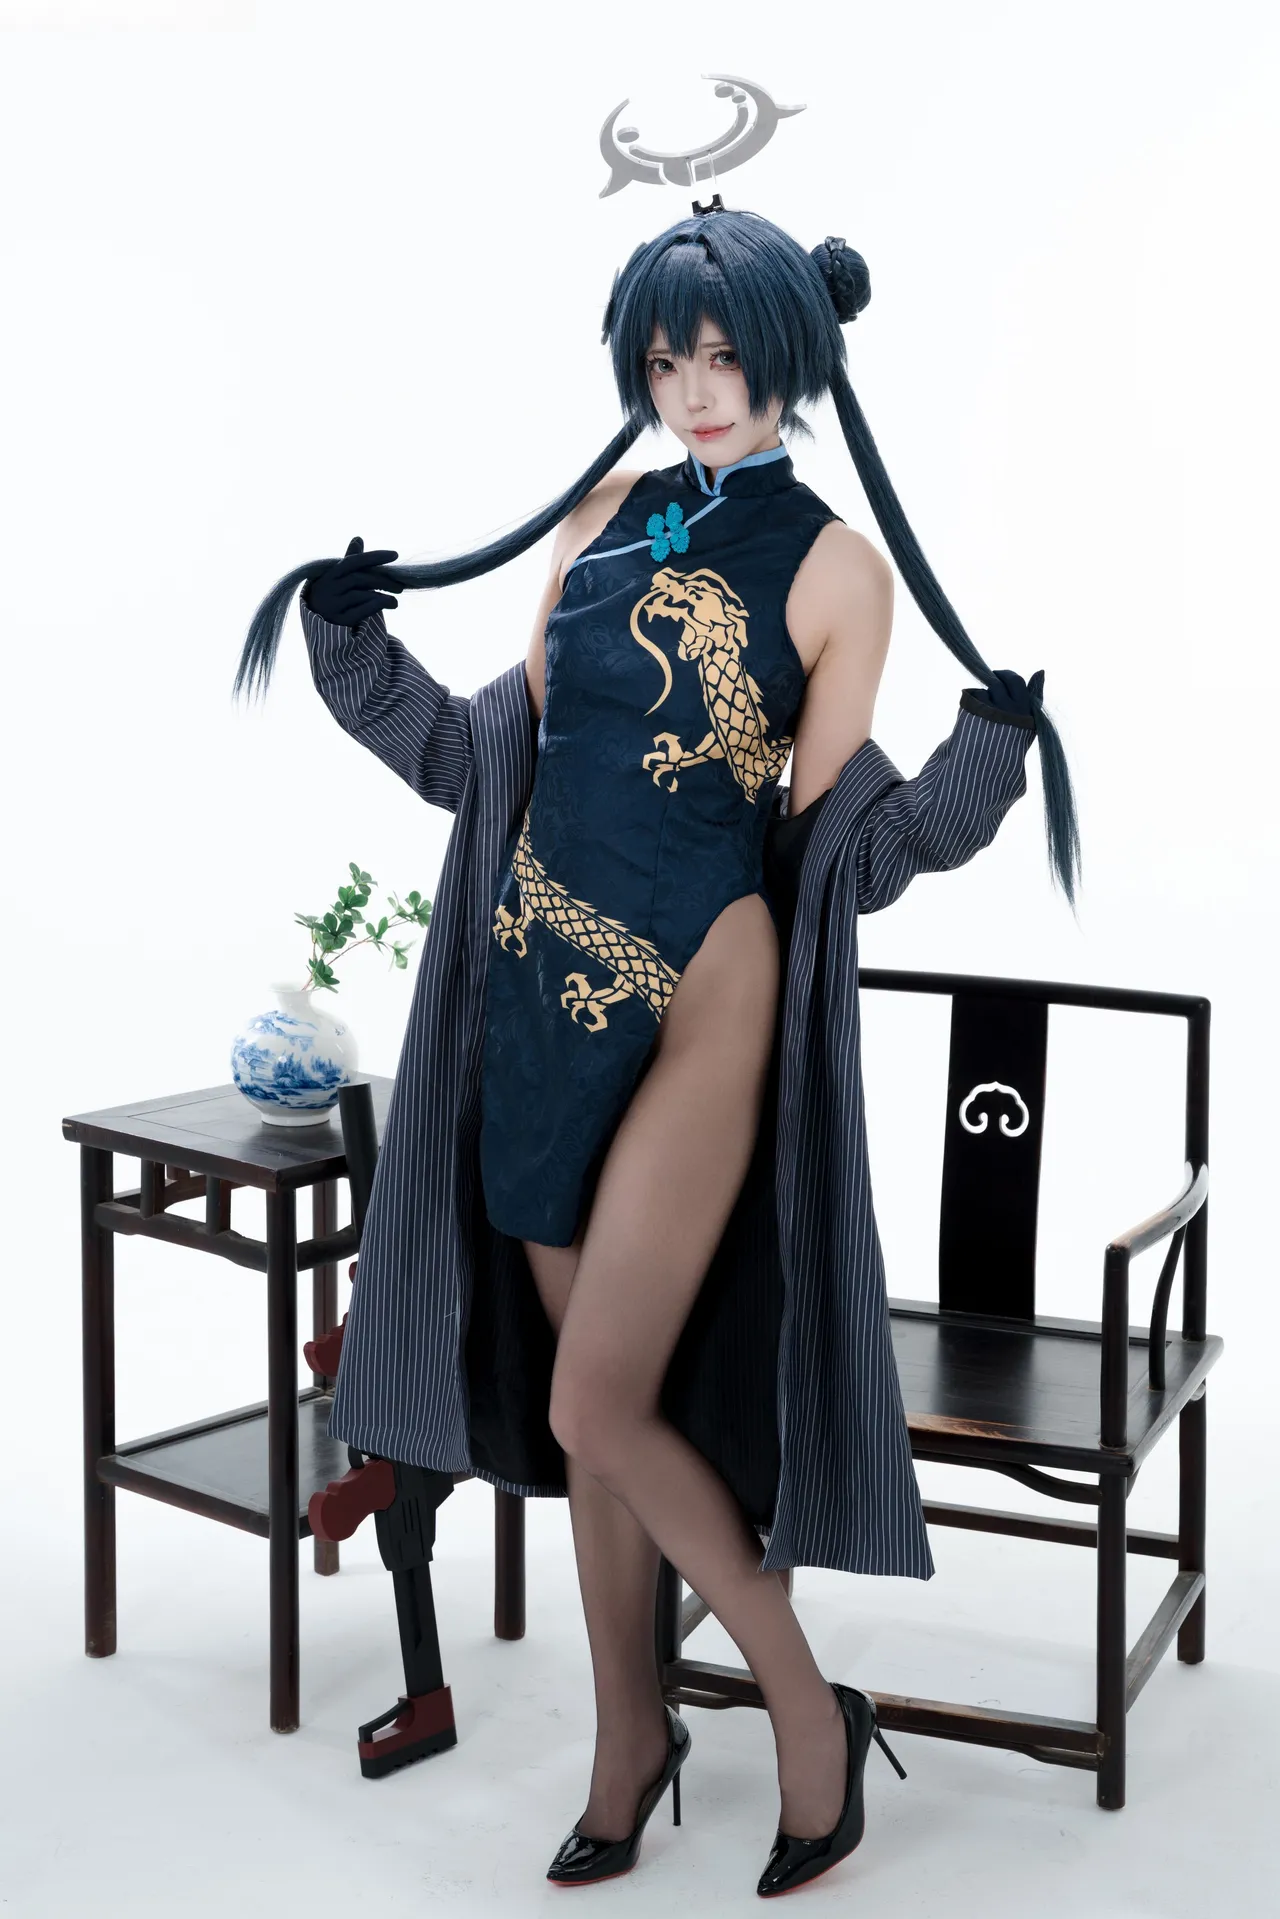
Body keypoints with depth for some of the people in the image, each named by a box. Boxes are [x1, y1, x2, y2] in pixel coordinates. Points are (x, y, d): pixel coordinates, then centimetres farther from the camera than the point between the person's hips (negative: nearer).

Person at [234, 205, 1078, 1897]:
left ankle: (810, 1711, 17)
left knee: (600, 1407, -6)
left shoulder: (836, 567, -3)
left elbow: (831, 844, -5)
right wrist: (361, 646, 6)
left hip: (698, 993, -5)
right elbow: (508, 752, 13)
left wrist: (979, 760, -18)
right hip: (544, 981, 5)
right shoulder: (604, 516, 10)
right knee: (594, 1397, 12)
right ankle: (630, 1741, 31)